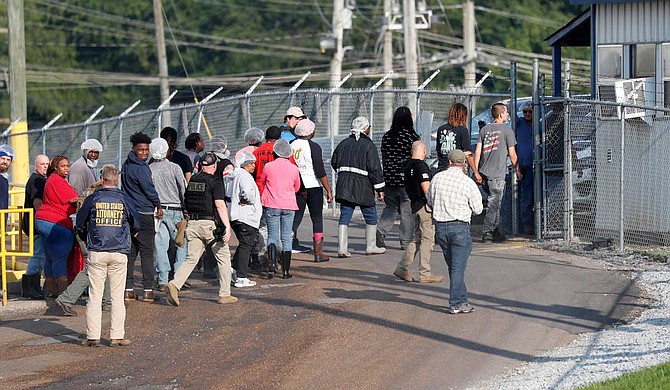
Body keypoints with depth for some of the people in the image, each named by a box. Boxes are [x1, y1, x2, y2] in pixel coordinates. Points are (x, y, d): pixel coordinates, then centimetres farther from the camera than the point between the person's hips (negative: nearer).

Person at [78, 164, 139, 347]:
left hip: (96, 252, 0)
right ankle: (116, 336, 3)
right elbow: (136, 225, 9)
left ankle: (92, 336, 1)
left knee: (94, 296, 3)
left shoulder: (92, 199, 0)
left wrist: (86, 239, 27)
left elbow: (80, 224, 8)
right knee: (117, 296, 5)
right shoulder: (124, 200, 1)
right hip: (119, 253, 0)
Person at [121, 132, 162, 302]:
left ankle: (128, 289, 8)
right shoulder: (141, 168, -16)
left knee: (130, 251, 9)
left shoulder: (126, 165, 11)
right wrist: (158, 206, 5)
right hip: (144, 214, -8)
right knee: (147, 252, -2)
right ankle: (148, 290, -2)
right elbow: (150, 189, -11)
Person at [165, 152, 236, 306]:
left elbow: (185, 203, 17)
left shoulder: (192, 180, 10)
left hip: (193, 224, 5)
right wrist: (227, 226, -20)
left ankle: (175, 284, -16)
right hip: (210, 223, -5)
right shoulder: (215, 182, -9)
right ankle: (224, 294, 11)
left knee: (191, 259, 6)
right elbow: (220, 205, -18)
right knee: (223, 258, 10)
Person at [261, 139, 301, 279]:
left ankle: (272, 263, -18)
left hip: (272, 206, -1)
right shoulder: (294, 168, 0)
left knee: (272, 236, 4)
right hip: (289, 205, 1)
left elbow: (262, 182, 12)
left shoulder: (268, 166, -5)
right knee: (286, 238, 5)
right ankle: (286, 270, 4)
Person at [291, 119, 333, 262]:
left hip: (296, 188, 4)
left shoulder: (291, 145, 4)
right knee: (317, 219, 4)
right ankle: (318, 253, 3)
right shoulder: (313, 147, -10)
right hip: (313, 186, -4)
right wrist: (328, 190, -8)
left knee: (295, 219, 9)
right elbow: (320, 172, -12)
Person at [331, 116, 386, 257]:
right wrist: (380, 189, -7)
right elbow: (375, 169, -11)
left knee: (345, 216, 3)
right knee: (371, 216, 11)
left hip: (344, 186, 5)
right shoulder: (369, 145, -7)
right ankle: (371, 246, 17)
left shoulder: (343, 144, 10)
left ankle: (342, 248, -6)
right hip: (362, 187, -5)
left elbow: (334, 163, 19)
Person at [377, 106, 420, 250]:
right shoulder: (412, 136, -9)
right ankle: (406, 242, 7)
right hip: (407, 178, -4)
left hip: (390, 178, 4)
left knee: (390, 207, 14)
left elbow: (384, 158, 12)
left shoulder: (387, 136, 6)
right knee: (407, 211, 3)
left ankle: (381, 229, -10)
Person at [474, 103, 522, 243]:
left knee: (495, 202, 17)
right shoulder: (506, 130, -3)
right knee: (494, 203, -1)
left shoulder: (484, 130, 11)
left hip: (484, 173, 6)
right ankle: (486, 232, -3)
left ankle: (496, 231, 19)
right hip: (497, 173, -6)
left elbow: (477, 152, 6)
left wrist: (476, 172, 7)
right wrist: (518, 171, 10)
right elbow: (512, 154, -2)